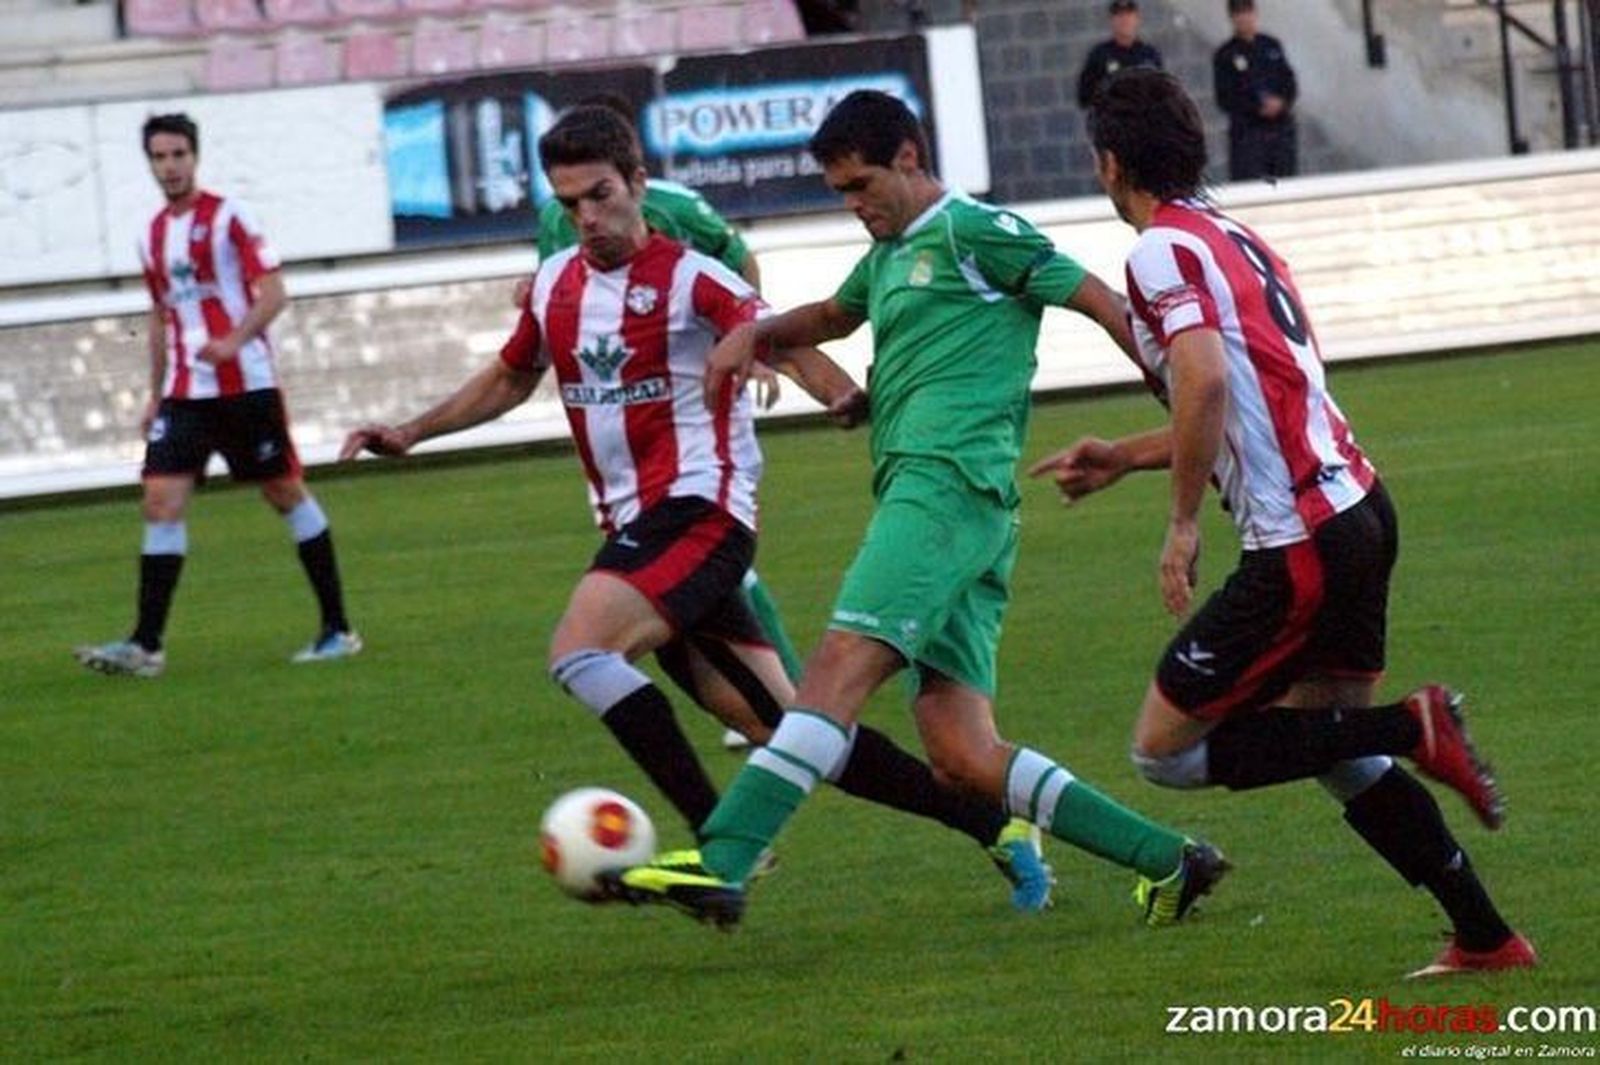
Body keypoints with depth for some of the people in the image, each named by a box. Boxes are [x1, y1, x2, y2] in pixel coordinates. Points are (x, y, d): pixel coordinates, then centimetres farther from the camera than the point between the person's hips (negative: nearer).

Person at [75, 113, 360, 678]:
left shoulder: (230, 218, -6)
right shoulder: (153, 236, 13)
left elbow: (273, 292, -12)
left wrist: (234, 340, -28)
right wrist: (156, 394, 20)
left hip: (245, 384, -5)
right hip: (183, 393, 5)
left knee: (285, 493, 3)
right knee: (161, 499, -7)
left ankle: (337, 629, 13)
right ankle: (146, 645, -11)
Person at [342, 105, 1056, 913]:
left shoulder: (689, 278, -8)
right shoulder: (554, 286, 13)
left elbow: (779, 342, -20)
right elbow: (510, 379, 30)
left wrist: (846, 397, -40)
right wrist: (411, 433, 25)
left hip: (700, 510, -7)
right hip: (635, 526, 7)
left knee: (578, 652, -26)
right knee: (787, 731, 4)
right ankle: (996, 829, 12)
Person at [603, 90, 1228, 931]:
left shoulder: (972, 231, 2)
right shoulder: (888, 258, 28)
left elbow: (1100, 301, -1)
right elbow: (831, 317, 47)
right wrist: (754, 334, 26)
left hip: (947, 480, -10)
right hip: (922, 491, 10)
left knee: (842, 663, -23)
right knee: (962, 756, 0)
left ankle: (719, 865, -36)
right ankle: (1166, 861, 3)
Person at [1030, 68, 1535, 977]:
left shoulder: (1164, 249, -9)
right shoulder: (1237, 239, 19)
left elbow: (1207, 381, -25)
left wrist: (1183, 523, -17)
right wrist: (1124, 458, 31)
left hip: (1300, 543, -9)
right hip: (1359, 508, 9)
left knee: (1167, 750, 0)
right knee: (1335, 752, 20)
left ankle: (1413, 726, -9)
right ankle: (1486, 938, 17)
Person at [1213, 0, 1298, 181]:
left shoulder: (1272, 46, 12)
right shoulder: (1224, 56, 1)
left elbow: (1290, 83, 11)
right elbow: (1225, 99, -4)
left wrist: (1281, 102, -11)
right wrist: (1259, 108, -14)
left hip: (1282, 130, 4)